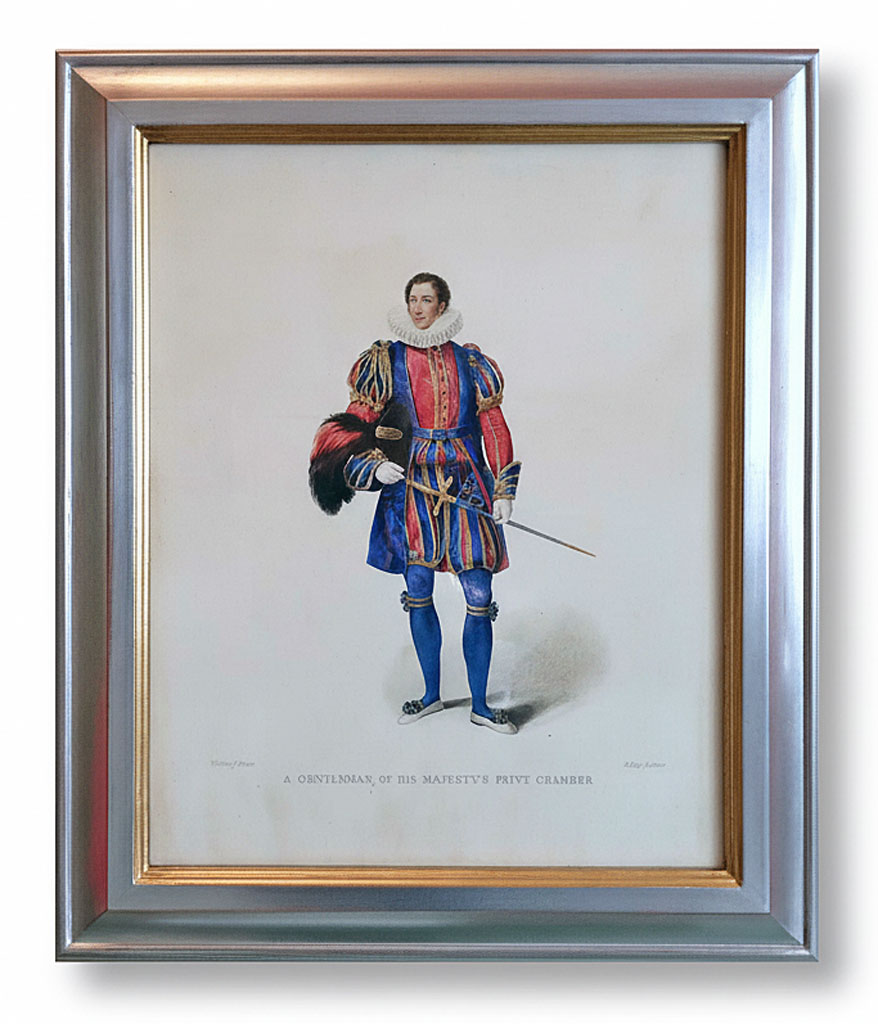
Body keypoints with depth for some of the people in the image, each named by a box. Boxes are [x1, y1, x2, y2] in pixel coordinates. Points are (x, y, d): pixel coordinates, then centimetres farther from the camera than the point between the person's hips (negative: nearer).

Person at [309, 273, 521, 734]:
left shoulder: (470, 363, 7)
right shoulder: (386, 362, 5)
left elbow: (494, 430, 7)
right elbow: (356, 423, 5)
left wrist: (503, 491, 0)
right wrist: (375, 465, -14)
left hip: (466, 488, 0)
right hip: (410, 491, 0)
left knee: (480, 600, -2)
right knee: (418, 595, 9)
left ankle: (480, 705, 13)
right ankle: (431, 695, 27)